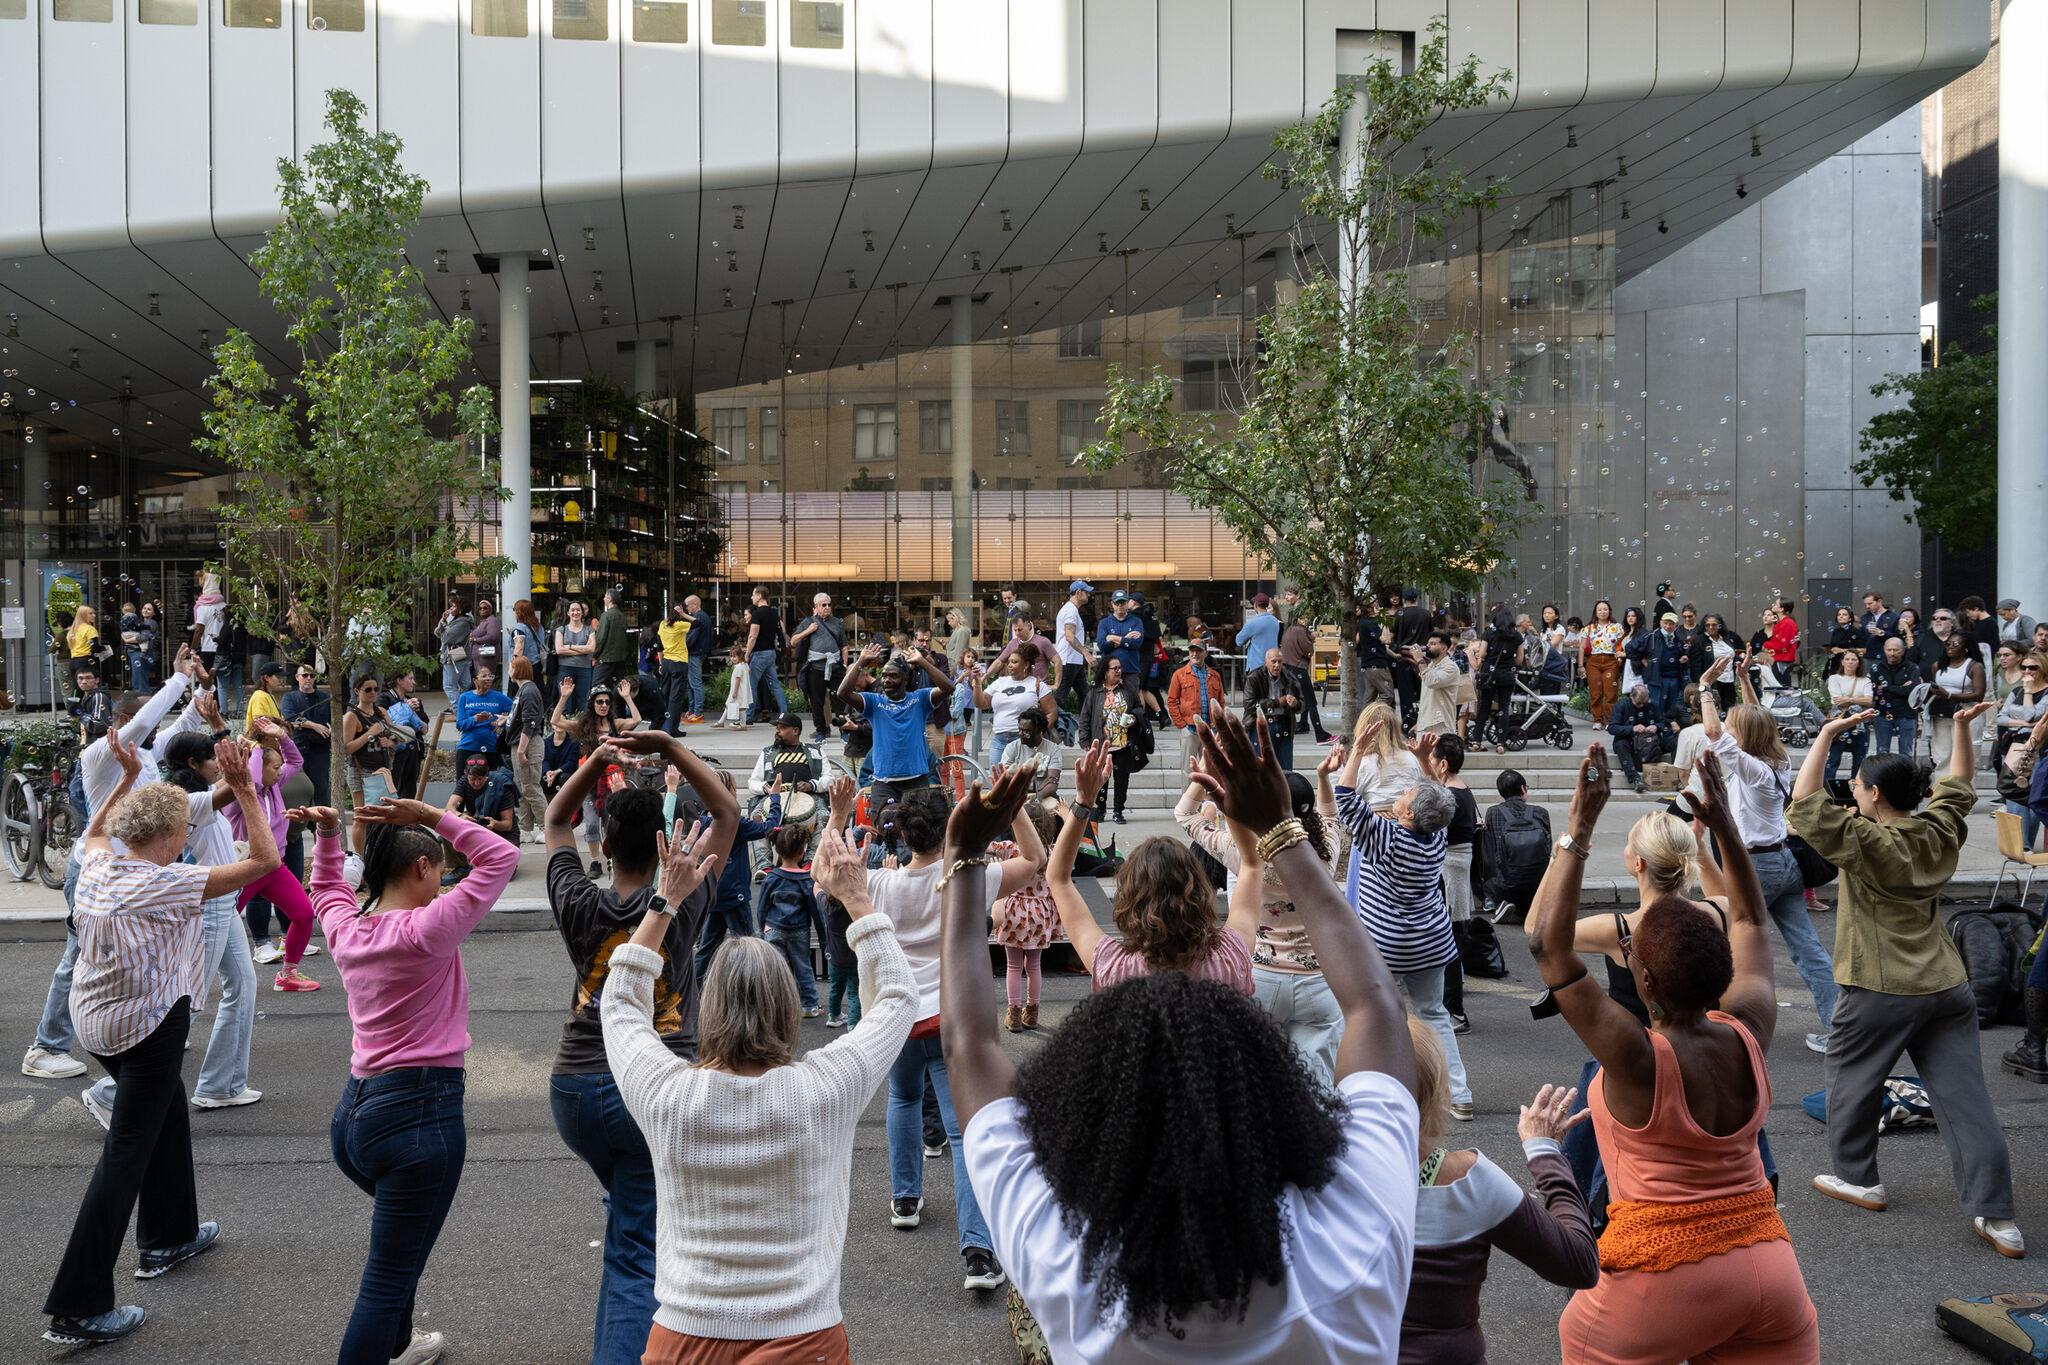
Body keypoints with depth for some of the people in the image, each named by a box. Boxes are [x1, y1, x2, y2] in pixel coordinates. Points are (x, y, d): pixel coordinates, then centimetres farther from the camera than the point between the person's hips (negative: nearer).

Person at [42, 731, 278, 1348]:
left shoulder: (96, 868, -1)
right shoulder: (168, 884, -21)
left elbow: (96, 829, 25)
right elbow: (265, 859, -20)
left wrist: (127, 777, 24)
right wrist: (243, 788, -18)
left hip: (95, 1019, 9)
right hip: (149, 1026, -9)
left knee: (167, 1113, 27)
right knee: (126, 1153, -3)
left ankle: (168, 1236, 41)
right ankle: (78, 1308, -2)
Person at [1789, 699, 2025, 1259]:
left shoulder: (1865, 842, -15)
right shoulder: (1940, 834, 4)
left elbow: (1804, 802, -17)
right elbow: (1958, 785, 22)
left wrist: (1828, 735, -15)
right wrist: (1964, 728, 27)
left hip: (1882, 992, -6)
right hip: (1948, 986, 6)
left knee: (1850, 1077, 15)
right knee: (1965, 1096, 4)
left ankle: (1856, 1177, 27)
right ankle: (1995, 1215, 3)